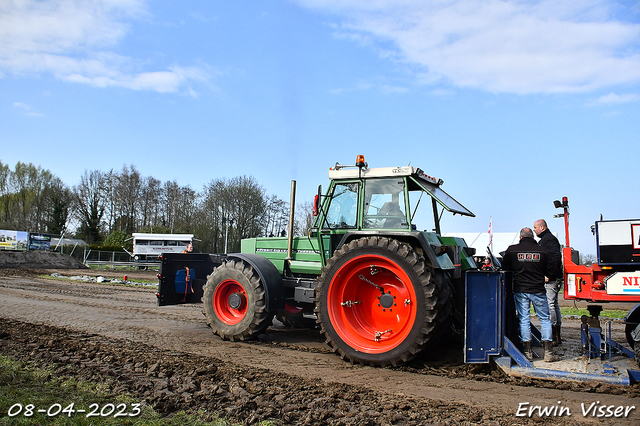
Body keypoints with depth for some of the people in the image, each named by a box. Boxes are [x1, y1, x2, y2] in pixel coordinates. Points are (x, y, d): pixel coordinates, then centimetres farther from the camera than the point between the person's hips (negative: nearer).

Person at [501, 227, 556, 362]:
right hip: (538, 290, 0)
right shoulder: (542, 251, -2)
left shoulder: (512, 250, -3)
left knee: (524, 319, 7)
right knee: (545, 319, 10)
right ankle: (548, 352, 9)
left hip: (520, 290, 0)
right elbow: (550, 271, 6)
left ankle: (528, 352, 8)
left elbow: (505, 267, 6)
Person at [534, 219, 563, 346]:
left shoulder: (549, 239, -11)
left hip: (551, 280, -11)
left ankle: (554, 337, -8)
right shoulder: (543, 240, 21)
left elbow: (556, 257, -23)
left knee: (549, 305, -11)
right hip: (551, 279, 11)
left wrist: (549, 275, -24)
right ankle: (557, 336, 18)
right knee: (554, 304, 12)